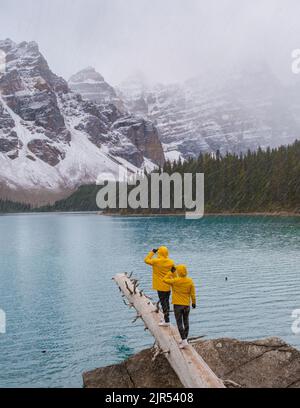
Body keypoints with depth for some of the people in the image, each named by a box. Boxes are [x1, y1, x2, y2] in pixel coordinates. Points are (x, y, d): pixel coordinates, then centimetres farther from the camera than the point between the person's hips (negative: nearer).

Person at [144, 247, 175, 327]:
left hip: (161, 286, -5)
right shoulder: (171, 262, -2)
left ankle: (167, 321, -1)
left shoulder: (156, 261, -16)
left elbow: (146, 260, 0)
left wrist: (152, 252, 6)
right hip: (168, 286, 5)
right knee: (166, 302, 16)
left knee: (163, 303, -1)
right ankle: (166, 318, 28)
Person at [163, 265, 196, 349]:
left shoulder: (175, 281, -15)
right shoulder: (190, 281, -5)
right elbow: (193, 293, 0)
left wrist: (171, 272, 3)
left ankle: (184, 341, -7)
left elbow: (165, 280, -2)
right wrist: (194, 302, 13)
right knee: (186, 322, 16)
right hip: (187, 305, 4)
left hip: (177, 305, -4)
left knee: (180, 323, 0)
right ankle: (184, 339, 26)